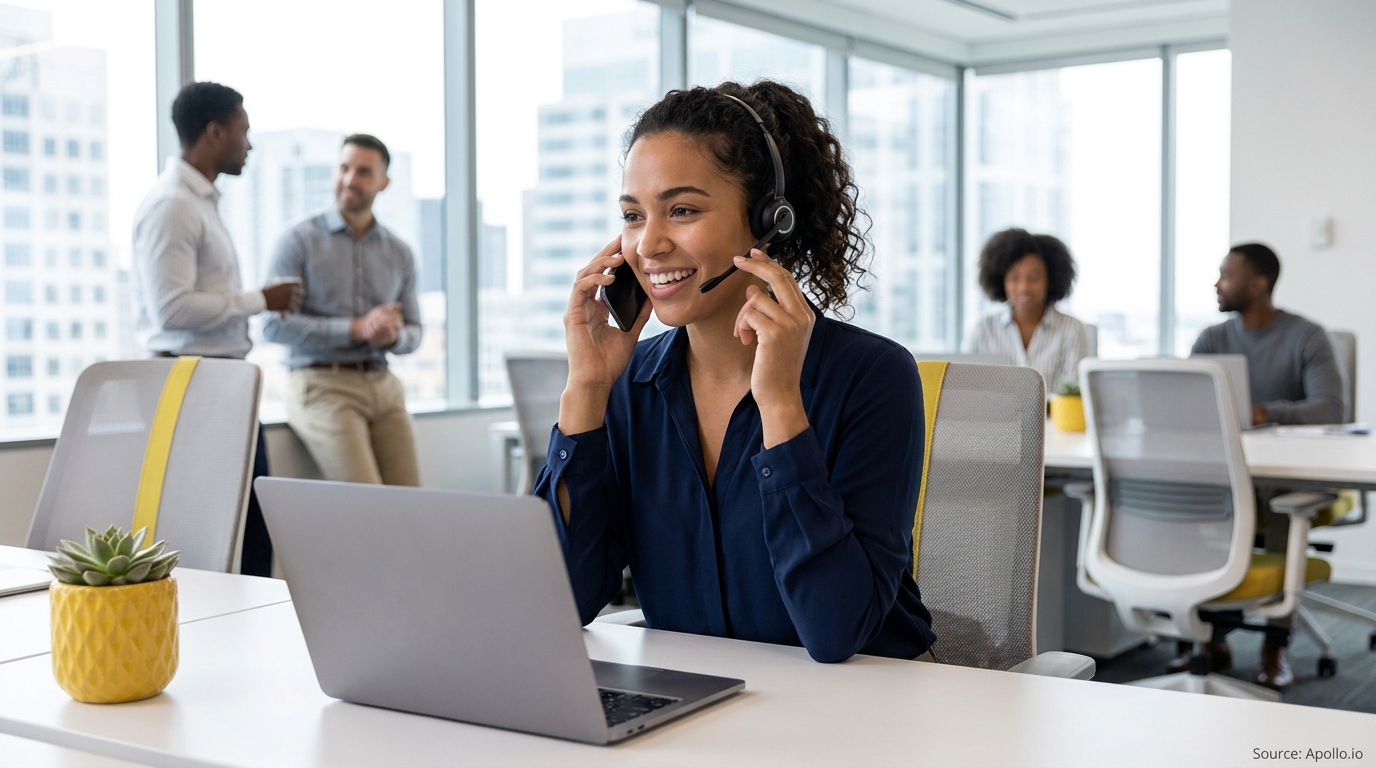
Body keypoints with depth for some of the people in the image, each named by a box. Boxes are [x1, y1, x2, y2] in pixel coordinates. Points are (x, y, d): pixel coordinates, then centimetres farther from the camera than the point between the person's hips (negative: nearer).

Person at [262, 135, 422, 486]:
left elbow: (413, 332, 17)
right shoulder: (300, 241, 0)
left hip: (383, 387, 5)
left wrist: (393, 336, -8)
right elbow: (275, 325, -9)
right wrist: (356, 329, -16)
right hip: (323, 385, -4)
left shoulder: (399, 253, 14)